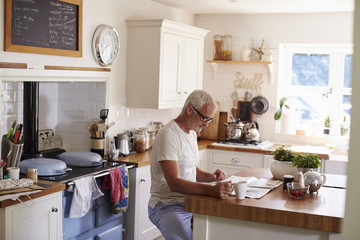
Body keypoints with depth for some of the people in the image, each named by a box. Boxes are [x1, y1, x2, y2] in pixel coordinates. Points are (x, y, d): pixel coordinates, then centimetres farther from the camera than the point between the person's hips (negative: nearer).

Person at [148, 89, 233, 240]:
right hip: (167, 206, -8)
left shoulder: (192, 133, 14)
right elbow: (174, 183, -26)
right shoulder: (168, 136, -17)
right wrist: (212, 190, -36)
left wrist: (211, 177, 3)